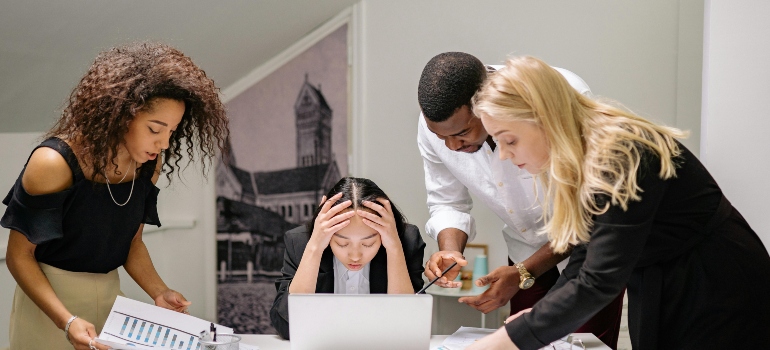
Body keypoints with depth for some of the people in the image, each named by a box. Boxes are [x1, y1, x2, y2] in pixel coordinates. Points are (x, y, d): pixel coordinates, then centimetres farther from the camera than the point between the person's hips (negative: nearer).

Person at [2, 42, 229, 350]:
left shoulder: (149, 165, -6)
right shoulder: (54, 163, -22)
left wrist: (159, 293, -10)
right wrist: (67, 320, -28)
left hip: (109, 296, 5)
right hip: (48, 298, -5)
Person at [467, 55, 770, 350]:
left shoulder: (620, 158, -28)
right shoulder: (572, 160, -2)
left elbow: (599, 282, -32)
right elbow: (586, 260, 2)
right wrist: (536, 317, -11)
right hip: (657, 297, 7)